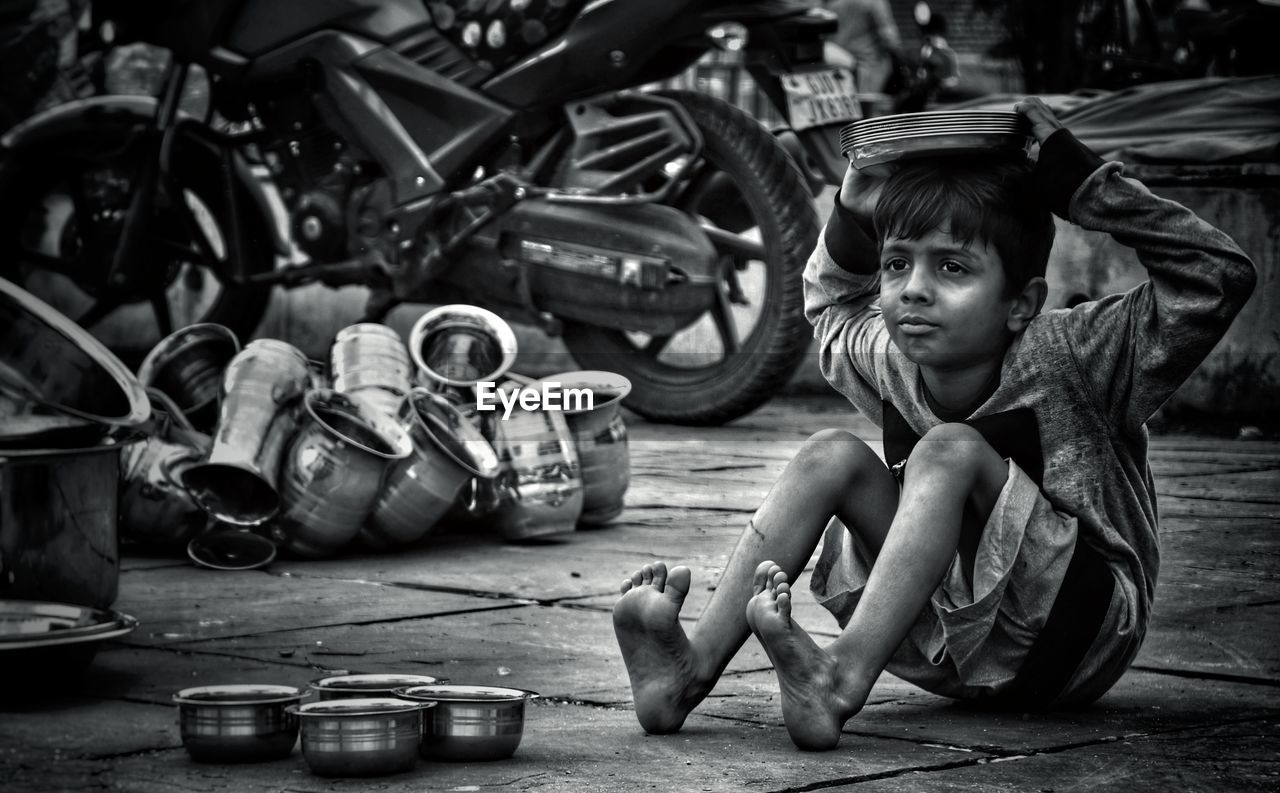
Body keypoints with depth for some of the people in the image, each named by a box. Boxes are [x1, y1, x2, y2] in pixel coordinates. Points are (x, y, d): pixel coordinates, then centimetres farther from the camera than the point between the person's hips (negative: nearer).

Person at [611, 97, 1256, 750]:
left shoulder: (1067, 358, -14)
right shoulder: (889, 364, 1)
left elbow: (1220, 279, -23)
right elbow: (829, 298, 25)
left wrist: (1083, 187, -23)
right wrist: (854, 212, 5)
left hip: (1078, 640, -5)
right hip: (949, 654, 5)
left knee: (949, 451, -27)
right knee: (831, 456, -12)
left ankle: (842, 679, -42)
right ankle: (694, 666, -26)